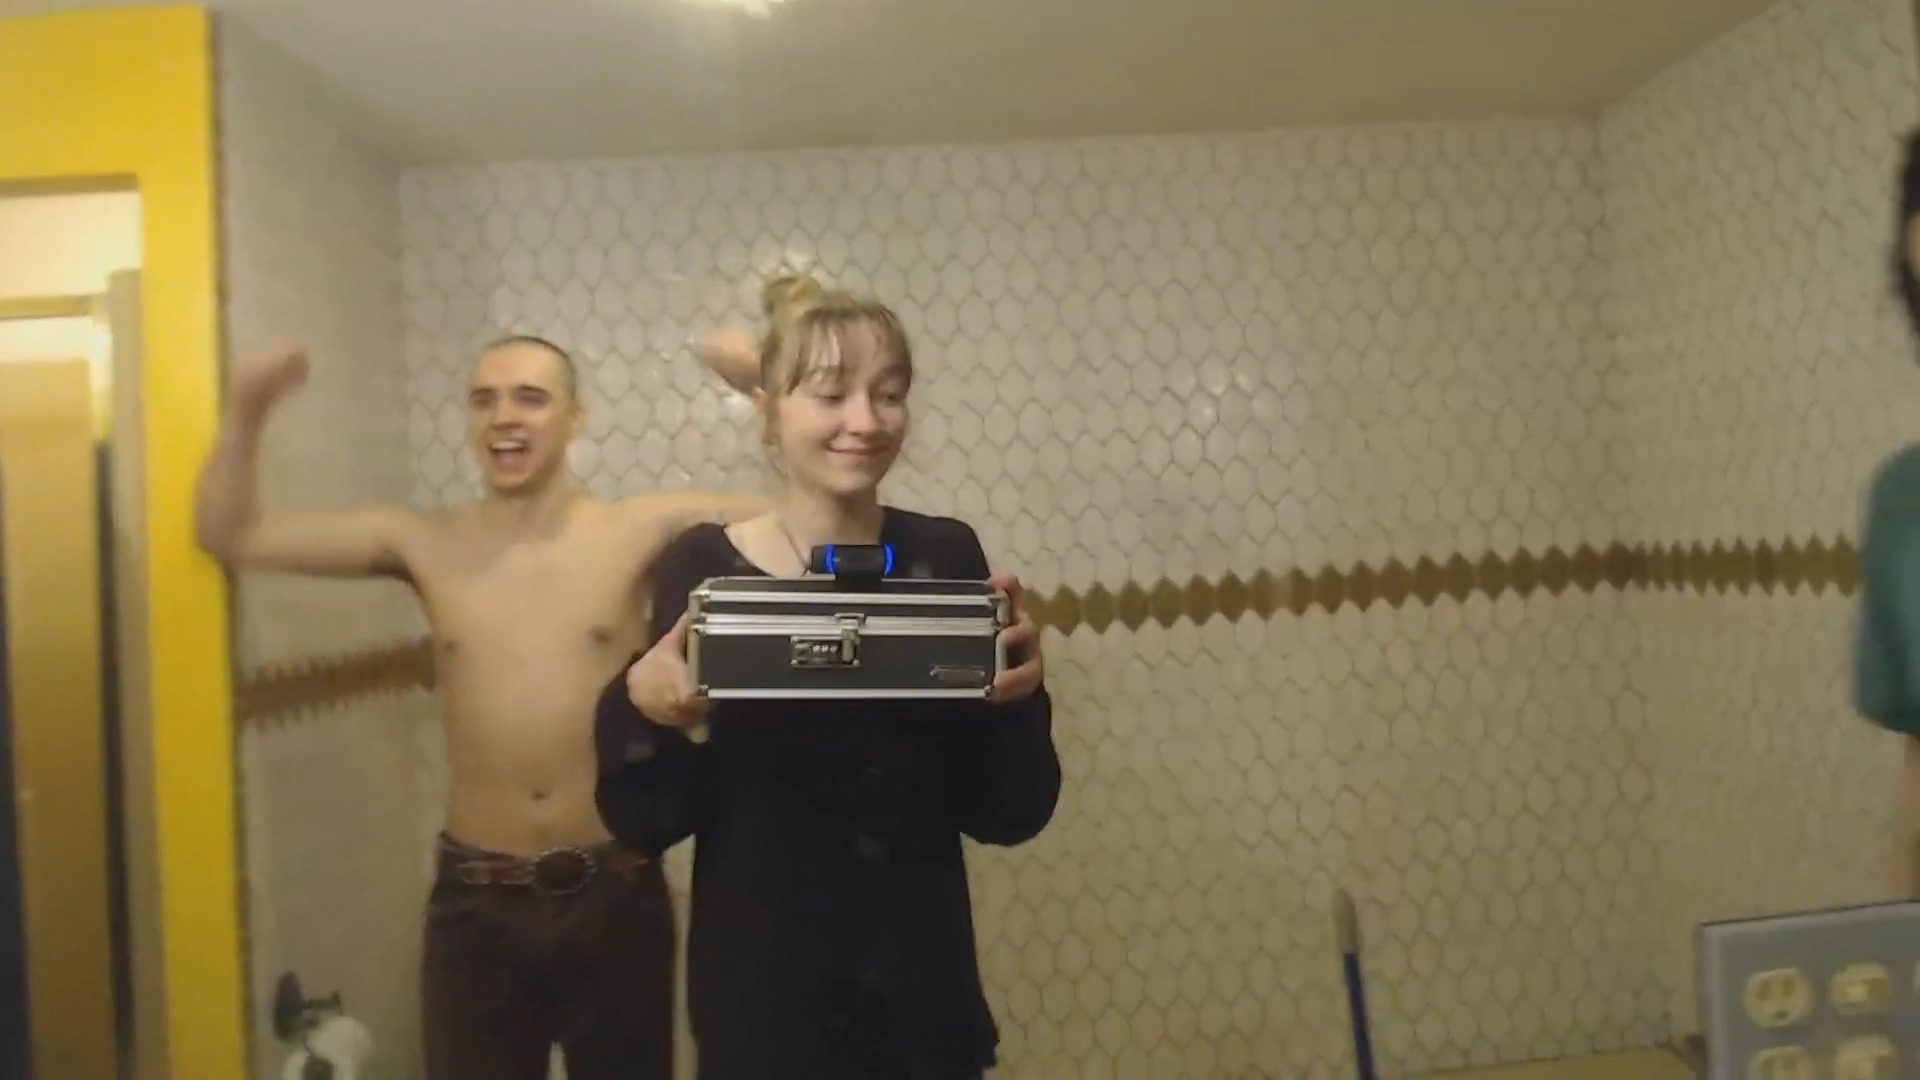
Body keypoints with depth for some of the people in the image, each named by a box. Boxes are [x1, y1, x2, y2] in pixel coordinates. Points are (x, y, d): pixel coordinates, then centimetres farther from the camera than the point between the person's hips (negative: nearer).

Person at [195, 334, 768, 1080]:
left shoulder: (637, 532, -5)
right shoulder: (420, 544, 1)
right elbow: (228, 538, 4)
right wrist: (247, 412, -9)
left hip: (613, 894, -1)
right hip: (476, 902, 2)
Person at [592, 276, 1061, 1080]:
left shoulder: (945, 556, -4)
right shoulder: (702, 567, -9)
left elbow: (1008, 817, -3)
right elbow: (646, 826, -6)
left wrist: (1018, 694, -21)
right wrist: (637, 707, -24)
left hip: (926, 996, 2)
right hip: (759, 1000, -1)